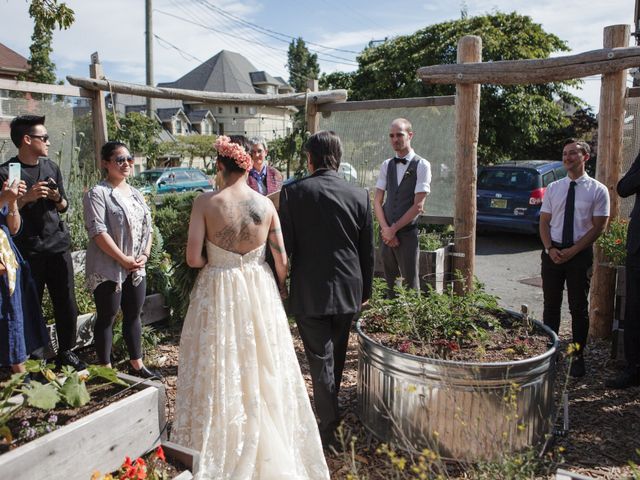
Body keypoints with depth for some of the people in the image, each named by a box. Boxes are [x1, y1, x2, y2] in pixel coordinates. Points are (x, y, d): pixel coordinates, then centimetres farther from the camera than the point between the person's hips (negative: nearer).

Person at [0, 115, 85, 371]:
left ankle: (66, 352, 22)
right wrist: (26, 198, -19)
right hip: (27, 252, -4)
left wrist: (57, 199, -4)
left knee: (67, 305, 6)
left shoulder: (51, 167, 10)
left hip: (58, 246, 4)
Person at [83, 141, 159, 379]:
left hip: (136, 268, 7)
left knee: (133, 315, 14)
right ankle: (106, 369, 15)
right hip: (108, 268, -6)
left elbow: (147, 228, 13)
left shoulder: (136, 194, 13)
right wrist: (124, 259, -18)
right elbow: (98, 232, -18)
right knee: (107, 317, 3)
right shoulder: (97, 194, -9)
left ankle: (136, 364, 26)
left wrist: (145, 255, -3)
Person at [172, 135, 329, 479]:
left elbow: (193, 258, -15)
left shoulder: (206, 202, -13)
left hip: (218, 292, -2)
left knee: (220, 371, 11)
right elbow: (281, 259, -1)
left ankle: (220, 451, 27)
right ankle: (271, 450, 34)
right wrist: (280, 290, 16)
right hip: (260, 290, 3)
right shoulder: (266, 204, -5)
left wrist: (213, 262, 6)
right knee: (263, 367, 17)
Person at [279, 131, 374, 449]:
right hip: (348, 291, 4)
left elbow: (283, 246, -9)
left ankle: (330, 428, 10)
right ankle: (329, 409, 41)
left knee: (321, 360, 5)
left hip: (308, 293, -3)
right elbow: (368, 251, 3)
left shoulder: (293, 192, -10)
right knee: (336, 357, 21)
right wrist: (365, 291, 15)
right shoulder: (360, 196, -2)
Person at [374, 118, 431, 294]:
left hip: (407, 233, -4)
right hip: (386, 233, 4)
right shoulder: (386, 165, 8)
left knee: (410, 282, 1)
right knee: (390, 281, 12)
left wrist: (394, 229, -10)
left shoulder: (421, 165, -6)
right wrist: (386, 229, -6)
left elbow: (418, 206, -11)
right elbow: (377, 201, 7)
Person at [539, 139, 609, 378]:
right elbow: (544, 222, 7)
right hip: (553, 252, 3)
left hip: (580, 253, -3)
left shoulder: (598, 190, -2)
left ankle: (578, 357, 18)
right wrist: (550, 248, -9)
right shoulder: (553, 188, 8)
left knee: (579, 307, 6)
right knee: (551, 305, 9)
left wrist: (573, 251, -14)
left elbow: (598, 227, -5)